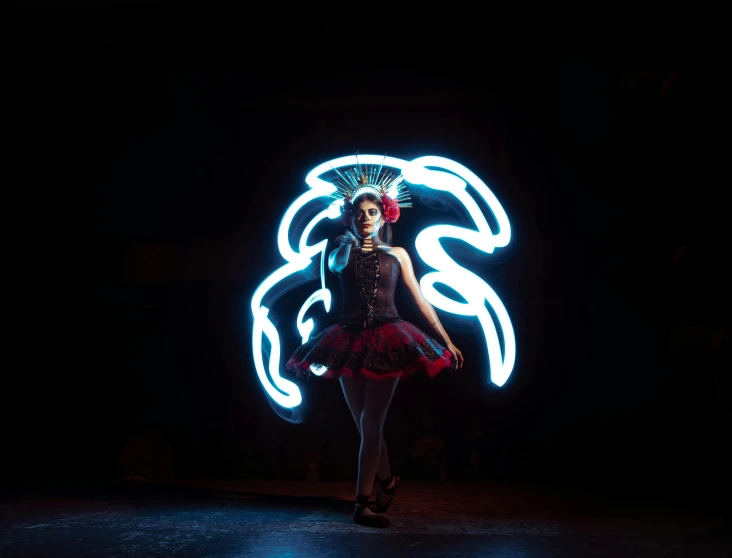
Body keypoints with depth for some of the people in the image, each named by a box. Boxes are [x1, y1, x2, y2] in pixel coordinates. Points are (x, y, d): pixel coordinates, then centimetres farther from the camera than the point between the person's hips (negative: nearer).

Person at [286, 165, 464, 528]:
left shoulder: (397, 254, 7)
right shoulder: (343, 250, 13)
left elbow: (420, 300, 6)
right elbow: (334, 265, -6)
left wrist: (447, 340, 4)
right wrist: (352, 245, -21)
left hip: (387, 340, -2)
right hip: (352, 339, 2)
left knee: (371, 424, -7)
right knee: (366, 424, 9)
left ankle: (362, 504, -5)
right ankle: (387, 480, 31)